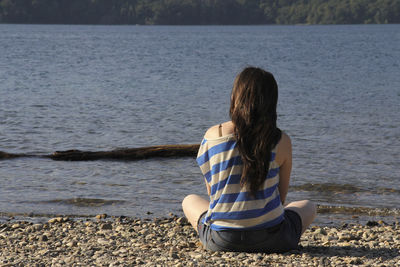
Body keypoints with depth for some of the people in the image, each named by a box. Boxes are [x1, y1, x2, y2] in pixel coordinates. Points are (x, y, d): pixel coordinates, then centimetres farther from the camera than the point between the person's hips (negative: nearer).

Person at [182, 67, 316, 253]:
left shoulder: (212, 135, -6)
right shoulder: (281, 141, -8)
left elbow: (211, 191, 5)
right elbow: (281, 196, 4)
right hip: (270, 240, 0)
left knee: (190, 201, 33)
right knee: (308, 207, 32)